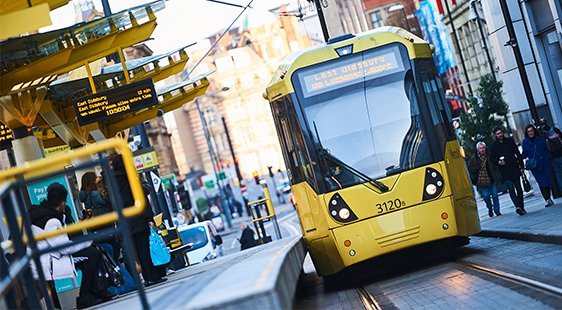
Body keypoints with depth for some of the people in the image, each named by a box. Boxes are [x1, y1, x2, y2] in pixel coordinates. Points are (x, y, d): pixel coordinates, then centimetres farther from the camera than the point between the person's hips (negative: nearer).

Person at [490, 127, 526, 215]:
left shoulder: (510, 141, 8)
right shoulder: (494, 146, 4)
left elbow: (518, 154, 10)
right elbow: (492, 158, 9)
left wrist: (521, 166, 4)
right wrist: (498, 162, -12)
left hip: (515, 169, 2)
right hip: (505, 171, -2)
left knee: (519, 189, 6)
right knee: (511, 189, -15)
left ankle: (521, 207, 16)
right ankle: (518, 206, -25)